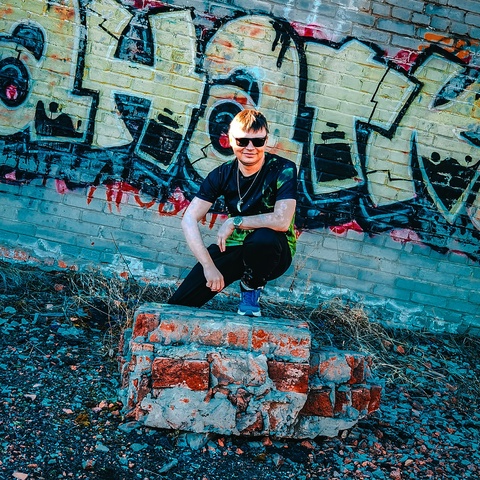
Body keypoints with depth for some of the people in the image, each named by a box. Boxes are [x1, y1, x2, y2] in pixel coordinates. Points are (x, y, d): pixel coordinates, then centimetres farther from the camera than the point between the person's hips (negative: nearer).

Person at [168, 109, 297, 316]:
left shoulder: (283, 170, -17)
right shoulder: (222, 174, -7)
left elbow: (281, 221, -30)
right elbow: (189, 219, -13)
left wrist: (234, 222, -19)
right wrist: (209, 265, -24)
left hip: (273, 252, -2)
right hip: (234, 249, 2)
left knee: (263, 238, -40)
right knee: (178, 304, -10)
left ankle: (251, 292, -8)